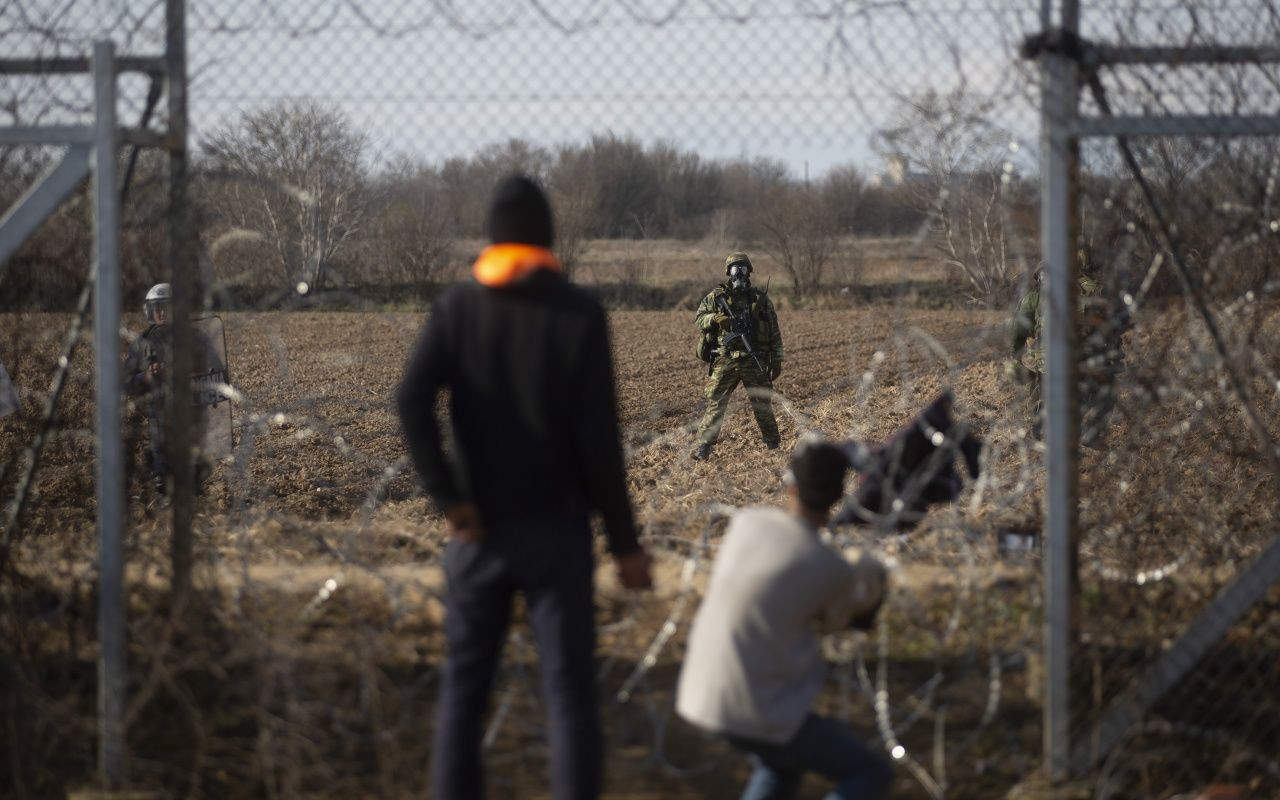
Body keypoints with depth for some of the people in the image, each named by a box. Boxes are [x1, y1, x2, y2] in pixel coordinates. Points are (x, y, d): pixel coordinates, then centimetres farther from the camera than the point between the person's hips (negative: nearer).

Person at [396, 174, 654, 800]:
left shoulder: (456, 308, 1)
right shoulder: (580, 315, -6)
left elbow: (412, 401, -15)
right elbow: (599, 438, -10)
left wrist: (448, 498, -11)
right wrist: (625, 542, -4)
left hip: (480, 529, 2)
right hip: (555, 529, -2)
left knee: (464, 683, 11)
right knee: (569, 689, -1)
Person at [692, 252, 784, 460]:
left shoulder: (761, 299, 10)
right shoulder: (716, 297, 7)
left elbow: (774, 332, 11)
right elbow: (699, 319, 3)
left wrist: (776, 360, 7)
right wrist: (715, 319, -18)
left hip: (754, 362, 1)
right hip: (724, 361, -1)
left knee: (762, 404, 6)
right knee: (715, 403, -7)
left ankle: (774, 447, 17)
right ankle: (703, 447, -6)